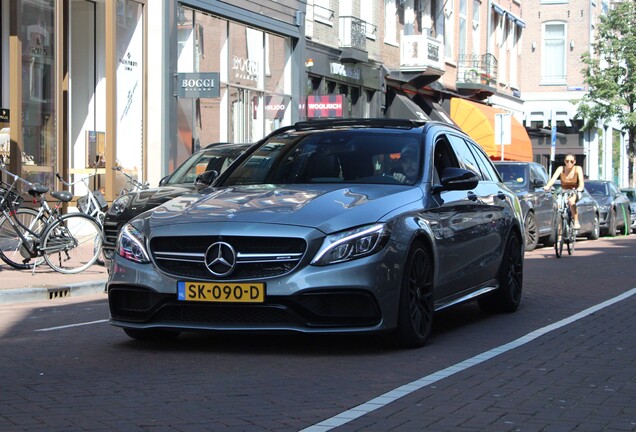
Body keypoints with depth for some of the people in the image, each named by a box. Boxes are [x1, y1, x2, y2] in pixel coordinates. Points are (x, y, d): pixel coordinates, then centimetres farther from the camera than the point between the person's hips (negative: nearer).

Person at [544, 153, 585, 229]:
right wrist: (548, 186, -44)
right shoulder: (561, 169, -8)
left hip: (575, 192, -3)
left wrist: (580, 187, -48)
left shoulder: (577, 169, -10)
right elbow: (554, 178, -23)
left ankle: (576, 222, -27)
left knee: (571, 201, -35)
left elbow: (581, 180, -24)